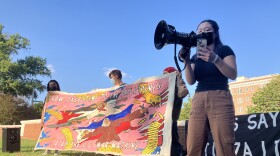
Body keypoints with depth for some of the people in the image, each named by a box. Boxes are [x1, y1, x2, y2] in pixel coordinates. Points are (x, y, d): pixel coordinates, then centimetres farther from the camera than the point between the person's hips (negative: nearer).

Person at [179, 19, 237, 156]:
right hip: (198, 100, 4)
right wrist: (186, 61, -9)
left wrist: (215, 59, -20)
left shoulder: (224, 50, 10)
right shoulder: (196, 56, 21)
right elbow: (191, 81, 7)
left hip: (220, 99, -3)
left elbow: (233, 75, -6)